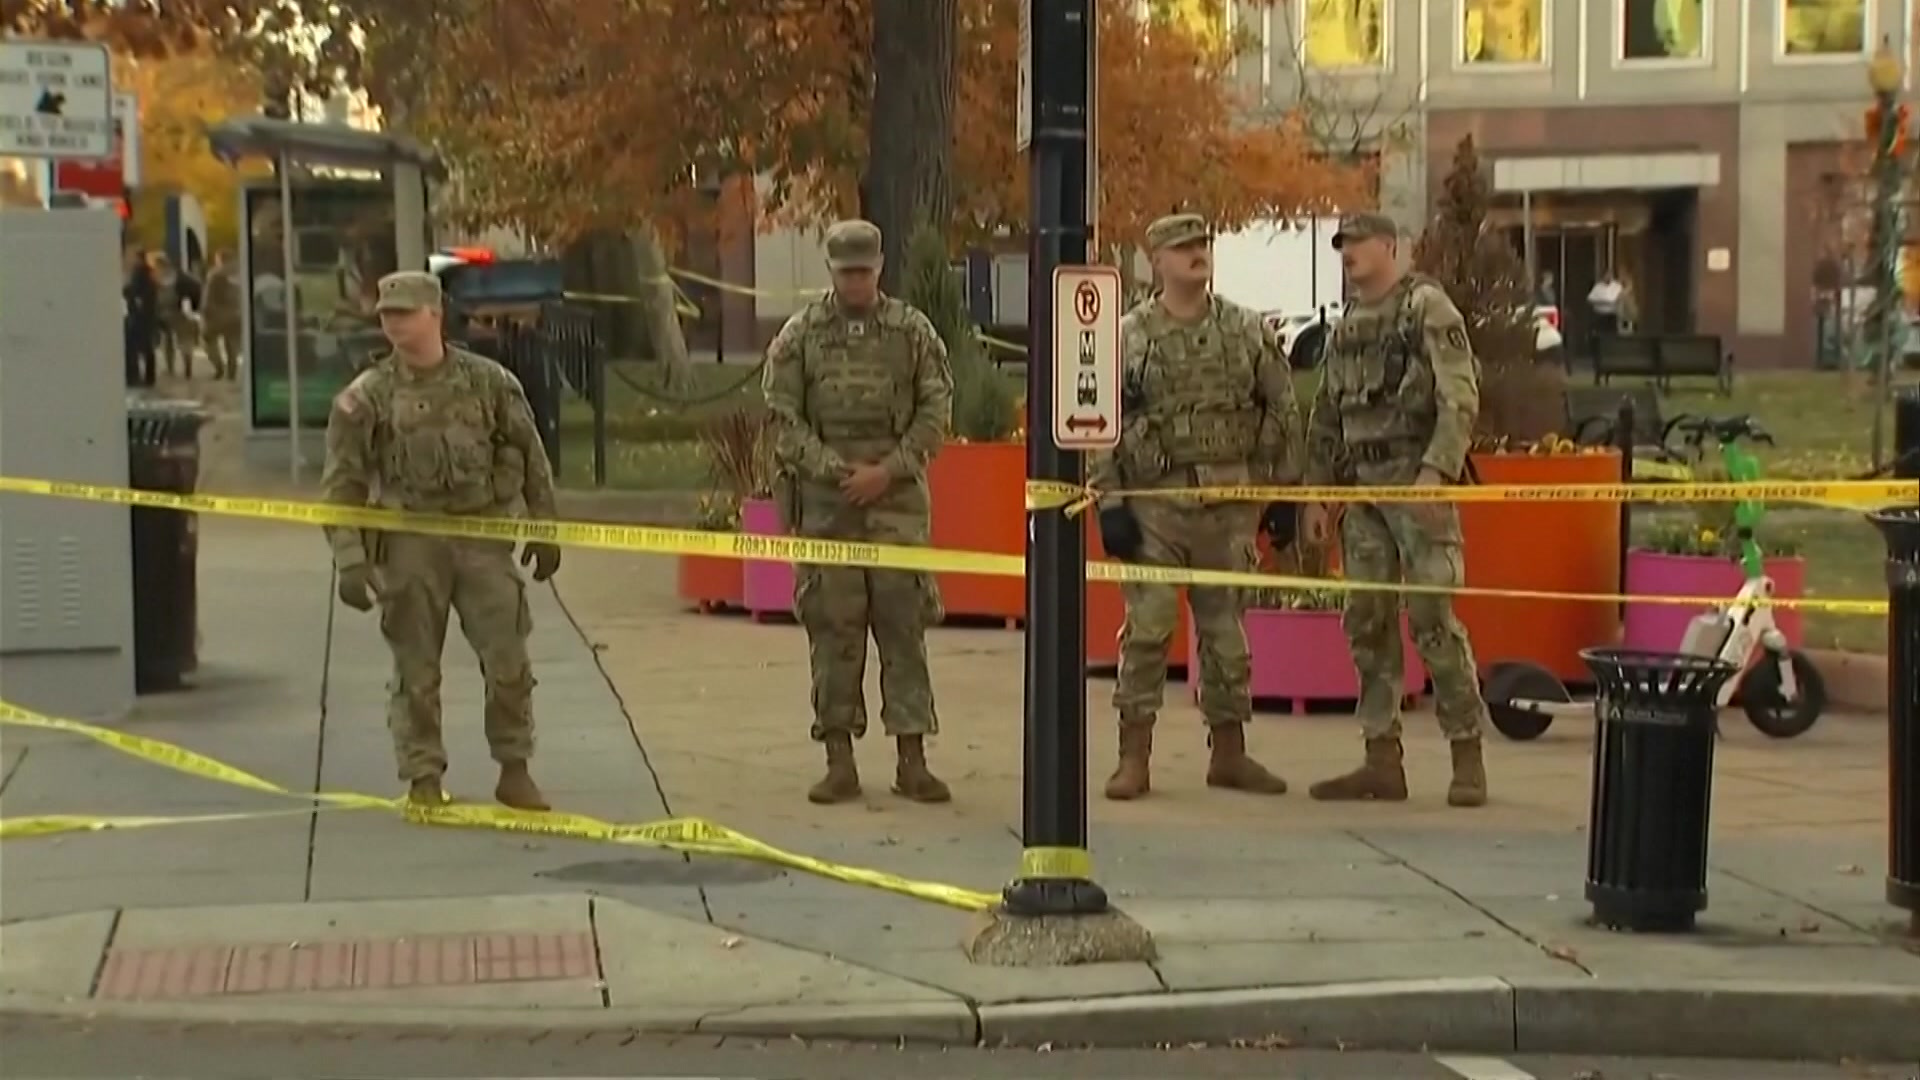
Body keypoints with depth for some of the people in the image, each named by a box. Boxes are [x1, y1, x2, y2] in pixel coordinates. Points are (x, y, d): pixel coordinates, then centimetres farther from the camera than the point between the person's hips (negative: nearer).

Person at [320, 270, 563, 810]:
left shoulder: (489, 382, 4)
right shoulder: (367, 397, 0)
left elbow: (530, 459, 12)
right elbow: (342, 484, 0)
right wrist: (349, 559, -8)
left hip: (483, 535, 1)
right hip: (409, 542, -1)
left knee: (508, 660, -2)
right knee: (416, 669, 4)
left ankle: (514, 770, 13)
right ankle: (423, 778, 16)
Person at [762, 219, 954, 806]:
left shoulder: (912, 331, 7)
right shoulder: (800, 335, 6)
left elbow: (936, 412, 4)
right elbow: (783, 419, 2)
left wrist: (887, 469, -8)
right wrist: (835, 469, -9)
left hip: (898, 499, 0)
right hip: (824, 500, 0)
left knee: (904, 626, -1)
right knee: (831, 630, 1)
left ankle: (911, 758, 5)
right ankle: (839, 761, 8)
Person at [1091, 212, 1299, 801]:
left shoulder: (1247, 331, 7)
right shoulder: (1127, 337, 0)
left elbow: (1282, 413, 10)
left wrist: (1285, 494, 6)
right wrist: (1109, 503, -8)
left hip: (1232, 501, 2)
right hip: (1155, 501, -2)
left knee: (1226, 629, 9)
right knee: (1147, 627, -4)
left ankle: (1229, 754, 19)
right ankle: (1134, 759, 2)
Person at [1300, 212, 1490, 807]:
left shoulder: (1427, 306, -4)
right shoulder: (1346, 327, 18)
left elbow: (1460, 399, -12)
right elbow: (1326, 418, 22)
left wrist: (1436, 470, -21)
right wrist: (1315, 493, 16)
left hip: (1417, 481, -7)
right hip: (1361, 489, 7)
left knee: (1432, 618, -10)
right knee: (1366, 622, 6)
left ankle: (1468, 755, -3)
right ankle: (1382, 760, 11)